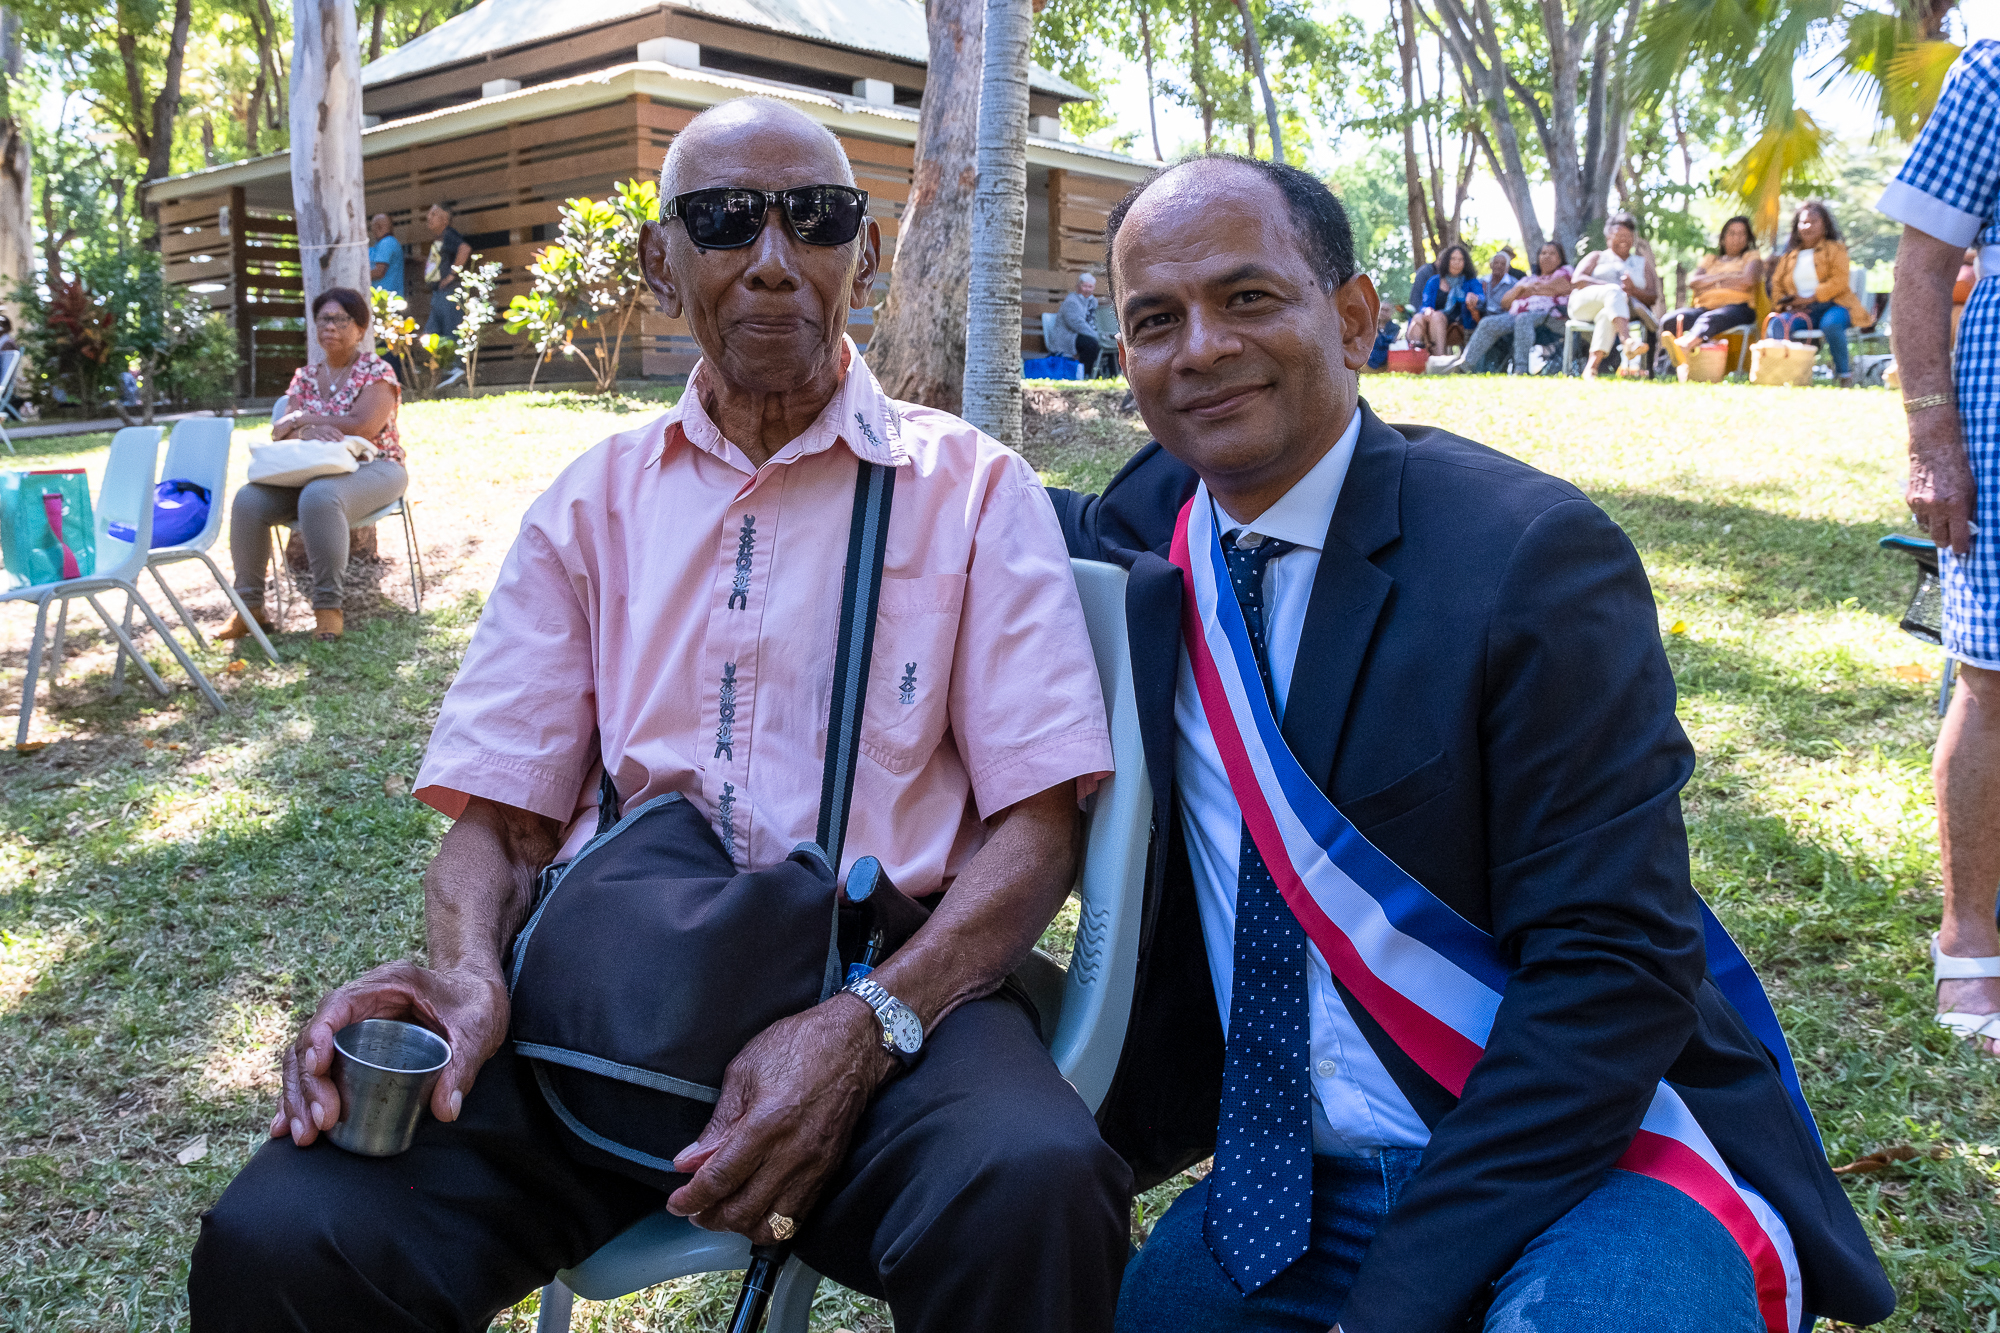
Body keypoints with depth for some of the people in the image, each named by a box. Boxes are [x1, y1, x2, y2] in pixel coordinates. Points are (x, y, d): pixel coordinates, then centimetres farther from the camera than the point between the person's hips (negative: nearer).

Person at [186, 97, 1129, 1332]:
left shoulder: (973, 486, 6)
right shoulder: (593, 502, 14)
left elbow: (1037, 827, -1)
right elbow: (502, 812, 12)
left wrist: (865, 1027, -18)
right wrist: (466, 971, -12)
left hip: (883, 986, -1)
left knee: (1034, 1197, -35)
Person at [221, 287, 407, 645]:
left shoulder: (376, 372, -1)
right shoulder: (305, 377, 15)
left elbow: (361, 426, -18)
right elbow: (280, 433, 5)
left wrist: (300, 419, -10)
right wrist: (306, 431, -19)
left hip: (372, 469, -5)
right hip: (312, 470, 6)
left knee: (319, 496, -39)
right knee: (248, 500, -20)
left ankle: (329, 608, -32)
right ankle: (249, 606, -13)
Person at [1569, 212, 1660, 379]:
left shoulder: (1642, 263, 28)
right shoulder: (1597, 257, 24)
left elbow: (1653, 298, 13)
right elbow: (1577, 280, 3)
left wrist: (1633, 290, -11)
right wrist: (1611, 287, -13)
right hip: (1586, 305, -1)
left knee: (1608, 315, -38)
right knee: (1614, 291, -35)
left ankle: (1592, 367, -55)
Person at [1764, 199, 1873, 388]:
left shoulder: (1835, 249, 12)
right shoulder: (1789, 256, 25)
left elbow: (1839, 281, -2)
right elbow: (1777, 285, 21)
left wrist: (1810, 298, -13)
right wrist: (1785, 306, -1)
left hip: (1832, 306, -3)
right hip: (1800, 311, 3)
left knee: (1831, 323, -39)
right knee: (1777, 324, -31)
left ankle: (1843, 374, -22)